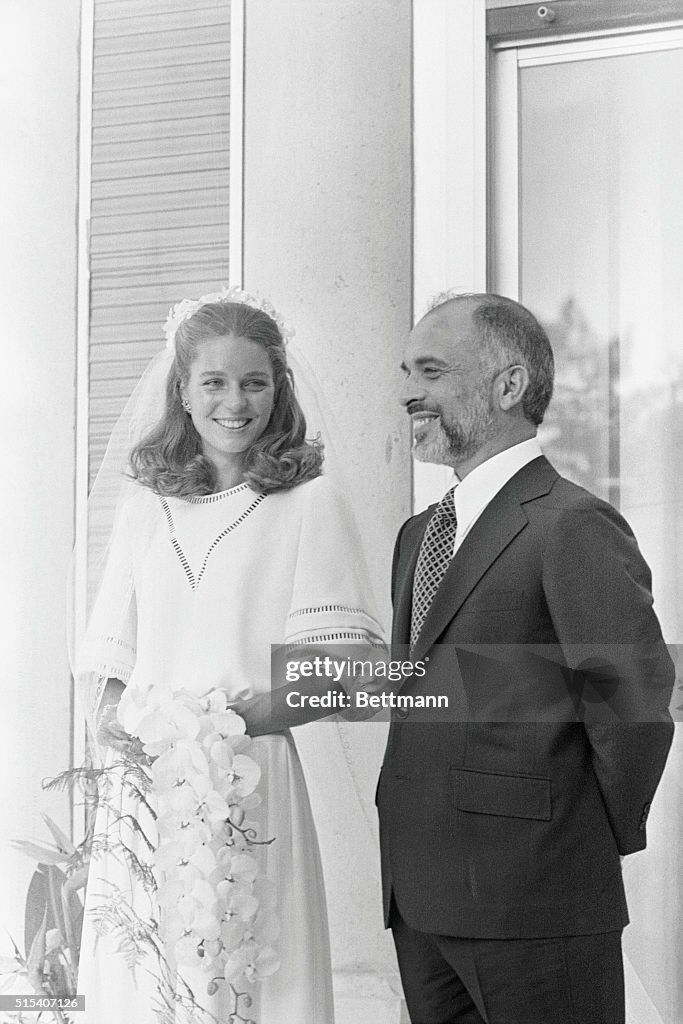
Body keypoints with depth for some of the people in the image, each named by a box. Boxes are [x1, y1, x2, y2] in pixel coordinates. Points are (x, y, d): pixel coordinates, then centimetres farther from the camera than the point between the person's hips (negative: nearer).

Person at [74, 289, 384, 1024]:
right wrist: (111, 717, -7)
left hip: (247, 788, -3)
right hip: (140, 791, 3)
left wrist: (239, 716, -18)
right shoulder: (144, 504, 12)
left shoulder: (308, 502, 0)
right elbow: (107, 656, 13)